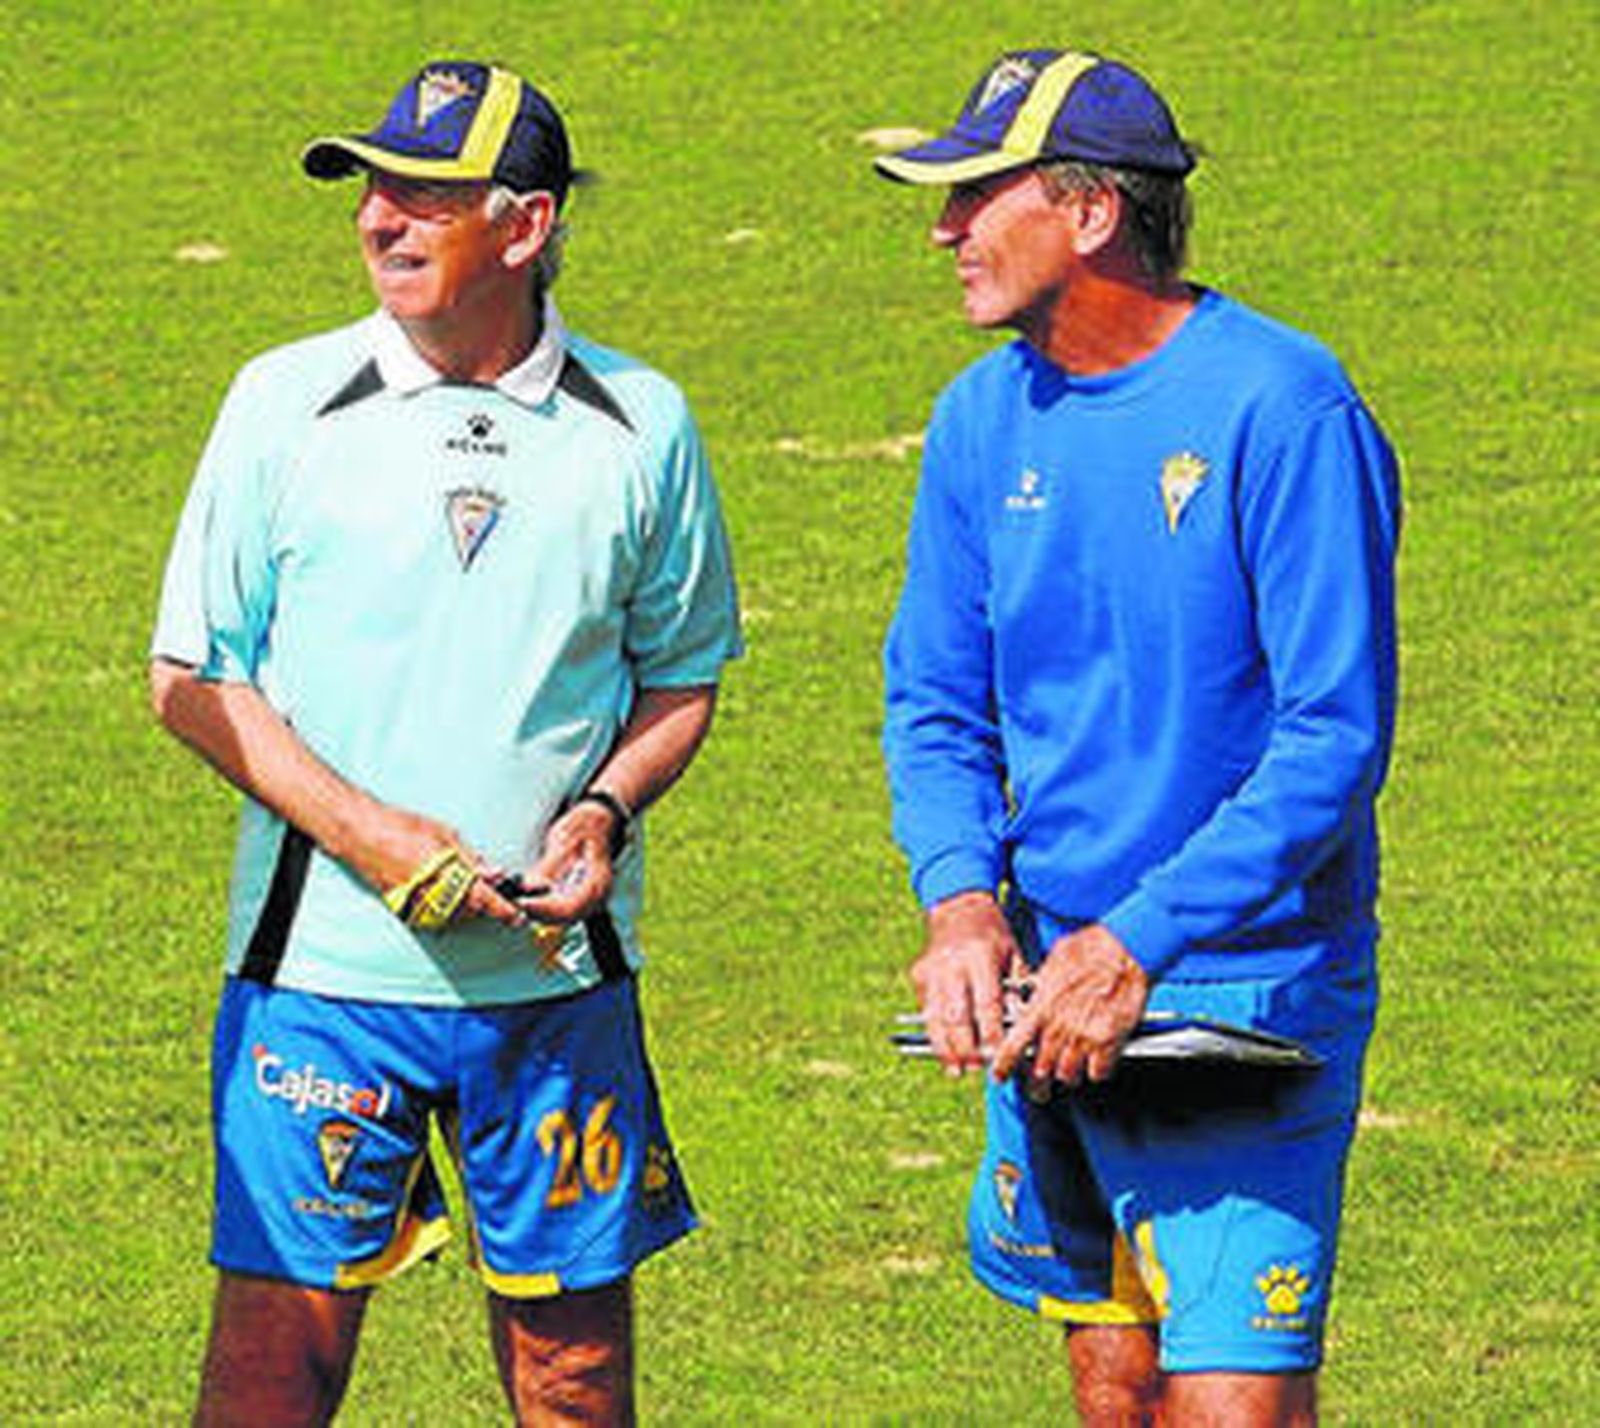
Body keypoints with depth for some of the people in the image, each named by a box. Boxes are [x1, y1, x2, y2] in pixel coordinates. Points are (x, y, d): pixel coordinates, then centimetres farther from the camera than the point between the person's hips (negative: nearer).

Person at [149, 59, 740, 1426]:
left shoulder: (642, 426, 4)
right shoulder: (287, 402, 0)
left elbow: (683, 673, 15)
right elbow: (193, 675, 2)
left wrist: (606, 808, -6)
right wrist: (363, 832, -11)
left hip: (558, 975, 1)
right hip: (323, 956, -1)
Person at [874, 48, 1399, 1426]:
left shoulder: (1280, 410, -15)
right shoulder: (984, 420, 6)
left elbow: (1335, 740, -17)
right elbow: (935, 703, 11)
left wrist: (1135, 943, -23)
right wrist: (961, 894, -10)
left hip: (1242, 990, -6)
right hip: (1045, 991, 6)